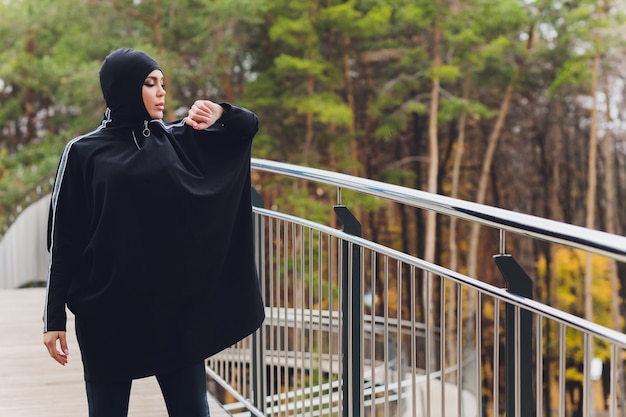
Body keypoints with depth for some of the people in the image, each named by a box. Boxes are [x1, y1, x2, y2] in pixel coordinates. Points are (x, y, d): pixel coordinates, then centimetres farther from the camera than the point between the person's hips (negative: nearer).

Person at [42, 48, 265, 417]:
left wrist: (221, 113, -11)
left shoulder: (177, 140, 6)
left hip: (176, 306, 3)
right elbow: (63, 243, -3)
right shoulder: (84, 153, -3)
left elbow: (249, 126, 12)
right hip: (107, 312, -3)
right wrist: (54, 318, -6)